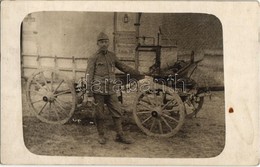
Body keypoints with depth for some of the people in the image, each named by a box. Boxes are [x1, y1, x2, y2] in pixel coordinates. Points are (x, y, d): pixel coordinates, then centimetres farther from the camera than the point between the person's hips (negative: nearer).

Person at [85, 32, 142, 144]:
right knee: (99, 115, 4)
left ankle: (120, 136, 15)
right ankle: (101, 136, 20)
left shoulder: (112, 56, 12)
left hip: (110, 90, 4)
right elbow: (89, 77, -5)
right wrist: (89, 95, -10)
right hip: (98, 91, -4)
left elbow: (123, 67, 23)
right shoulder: (94, 58, -2)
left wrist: (138, 73, 25)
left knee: (117, 113, 4)